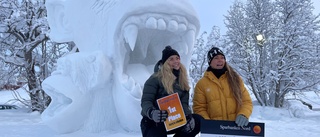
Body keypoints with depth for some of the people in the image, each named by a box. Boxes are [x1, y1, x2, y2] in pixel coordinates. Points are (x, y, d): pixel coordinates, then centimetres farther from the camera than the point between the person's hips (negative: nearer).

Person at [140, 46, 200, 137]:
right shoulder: (156, 78, -8)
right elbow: (146, 101, -14)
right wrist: (151, 113, -37)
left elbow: (184, 103, 1)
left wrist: (188, 117, -21)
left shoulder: (182, 81, 10)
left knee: (197, 120, -19)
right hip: (153, 122, -5)